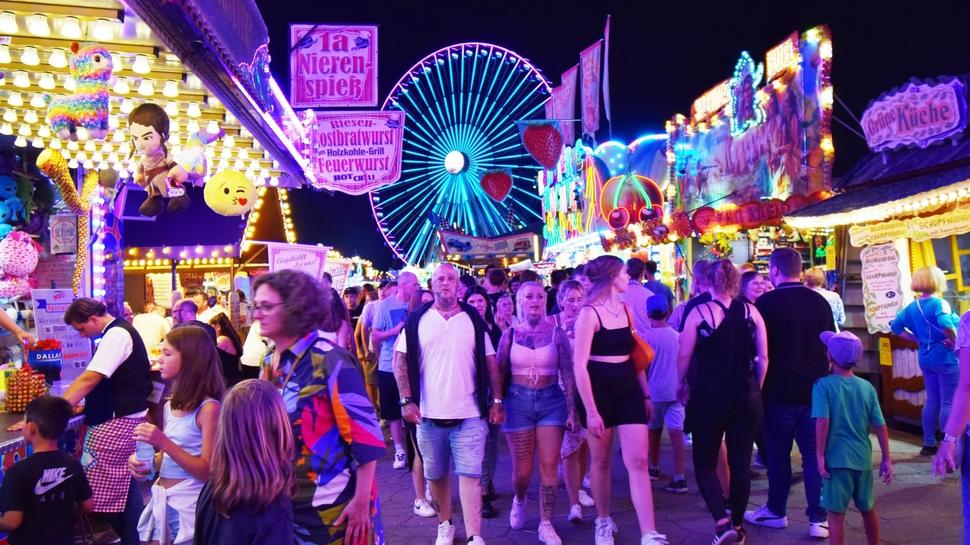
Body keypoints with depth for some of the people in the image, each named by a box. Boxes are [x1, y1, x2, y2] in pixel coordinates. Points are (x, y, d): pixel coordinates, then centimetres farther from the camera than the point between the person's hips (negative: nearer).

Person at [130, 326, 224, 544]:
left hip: (190, 502, -7)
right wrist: (141, 460, -1)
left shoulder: (208, 408, -18)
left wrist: (164, 443, -25)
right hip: (162, 499, 7)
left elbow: (208, 471, -20)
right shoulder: (170, 406, 6)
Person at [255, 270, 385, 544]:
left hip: (333, 503, -7)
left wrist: (361, 501, -19)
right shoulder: (270, 363, 5)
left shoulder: (328, 359, -17)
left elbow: (364, 432, -19)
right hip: (285, 501, 7)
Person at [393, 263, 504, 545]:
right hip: (429, 414, 1)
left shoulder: (473, 319, 3)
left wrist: (496, 401, 0)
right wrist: (407, 400, -7)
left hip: (469, 414, -1)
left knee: (470, 474, -4)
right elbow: (400, 359, 1)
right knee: (436, 474, 13)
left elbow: (490, 362, 5)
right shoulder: (416, 320, 2)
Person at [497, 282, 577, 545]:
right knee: (522, 469, 7)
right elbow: (500, 373, 3)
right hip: (518, 401, 0)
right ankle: (519, 500, 40)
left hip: (551, 400, 0)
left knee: (549, 466, 0)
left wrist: (572, 410, -6)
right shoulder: (510, 334, -1)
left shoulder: (556, 334, -2)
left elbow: (568, 374, -2)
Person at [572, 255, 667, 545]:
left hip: (628, 388, 5)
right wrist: (590, 411, -19)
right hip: (599, 388, -5)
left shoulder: (626, 310, 9)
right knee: (601, 461, 9)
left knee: (638, 462, -3)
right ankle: (604, 522, 29)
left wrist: (646, 393, 13)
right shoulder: (589, 313, -12)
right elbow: (579, 365, -16)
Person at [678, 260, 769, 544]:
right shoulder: (751, 312, -2)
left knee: (704, 462, 10)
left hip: (708, 397, -3)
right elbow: (763, 357, 2)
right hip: (746, 399, 3)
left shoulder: (698, 313, -10)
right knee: (741, 463, 13)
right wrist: (756, 389, 15)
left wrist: (684, 384, 9)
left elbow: (684, 356, -7)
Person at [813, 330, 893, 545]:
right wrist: (886, 459, 9)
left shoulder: (823, 385, -10)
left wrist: (820, 455, -13)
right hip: (863, 459, 5)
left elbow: (822, 422, -19)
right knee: (868, 509, 23)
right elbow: (880, 426, 2)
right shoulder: (867, 387, 2)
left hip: (837, 459, -5)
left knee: (836, 514, 2)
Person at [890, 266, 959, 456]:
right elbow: (946, 324, -35)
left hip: (926, 358, 7)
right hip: (945, 358, -7)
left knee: (932, 400, 15)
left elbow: (896, 327, 10)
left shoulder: (912, 306, 5)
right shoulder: (939, 303, -17)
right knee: (948, 402, 0)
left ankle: (929, 444, 20)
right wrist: (954, 341, -19)